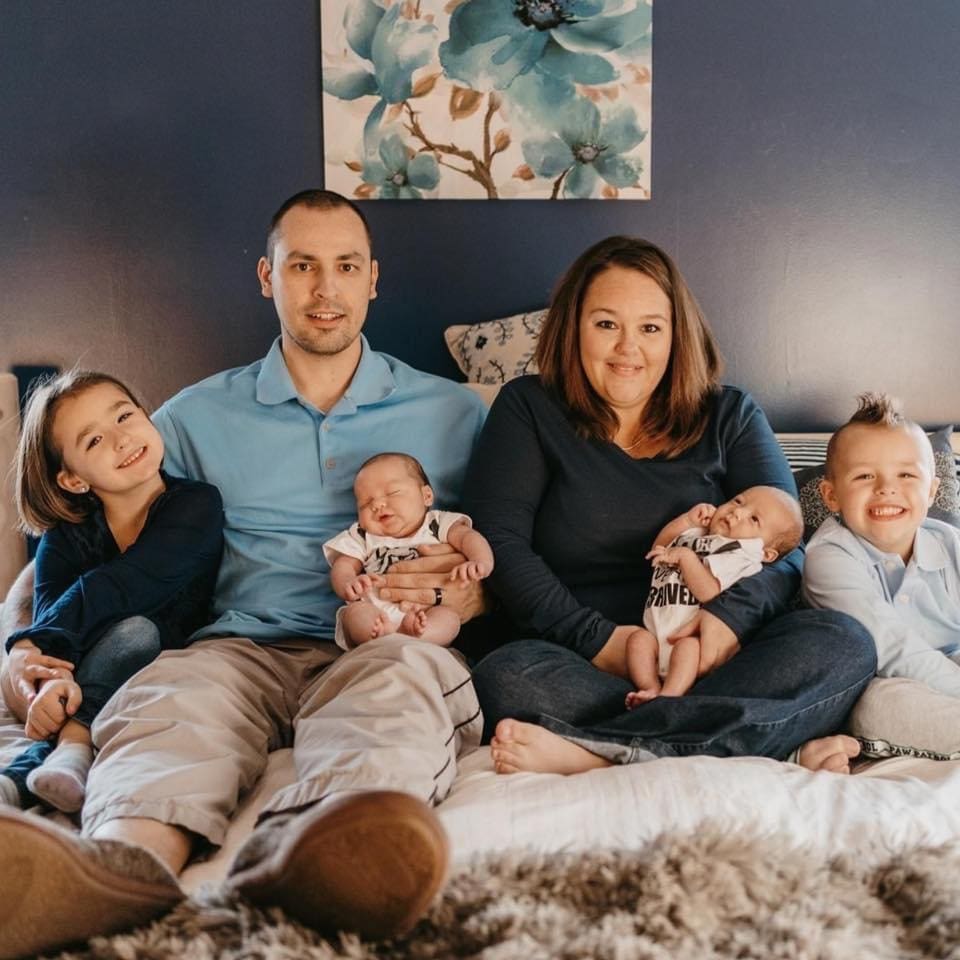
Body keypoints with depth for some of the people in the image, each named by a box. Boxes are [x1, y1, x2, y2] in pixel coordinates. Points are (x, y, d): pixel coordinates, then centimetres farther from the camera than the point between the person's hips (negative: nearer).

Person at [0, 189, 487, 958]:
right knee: (169, 698, -34)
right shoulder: (196, 418, 20)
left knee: (407, 671, -37)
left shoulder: (451, 414, 19)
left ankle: (300, 851, -67)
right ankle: (123, 865, -64)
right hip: (241, 646, 1)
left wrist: (467, 595, -5)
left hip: (382, 646, -1)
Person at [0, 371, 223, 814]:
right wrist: (51, 675, -39)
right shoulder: (64, 540, 0)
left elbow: (121, 588, -23)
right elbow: (50, 609, -18)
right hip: (84, 677, 3)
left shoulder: (196, 505, -11)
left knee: (136, 631, -31)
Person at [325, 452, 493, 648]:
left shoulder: (438, 525, 16)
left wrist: (480, 562, -24)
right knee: (355, 611, -27)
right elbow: (342, 566, 12)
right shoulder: (360, 537, 23)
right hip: (373, 614, 2)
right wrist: (348, 584, -15)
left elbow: (468, 536, 1)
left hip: (425, 614, -1)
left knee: (449, 617, -29)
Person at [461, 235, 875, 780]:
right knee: (508, 676, -34)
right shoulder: (529, 409, 9)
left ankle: (591, 750, -35)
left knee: (845, 644, -26)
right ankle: (776, 744, -34)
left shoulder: (730, 416, 15)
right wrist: (596, 638, -15)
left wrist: (735, 614, -18)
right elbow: (498, 540, -3)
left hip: (707, 657, 2)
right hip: (583, 663, -2)